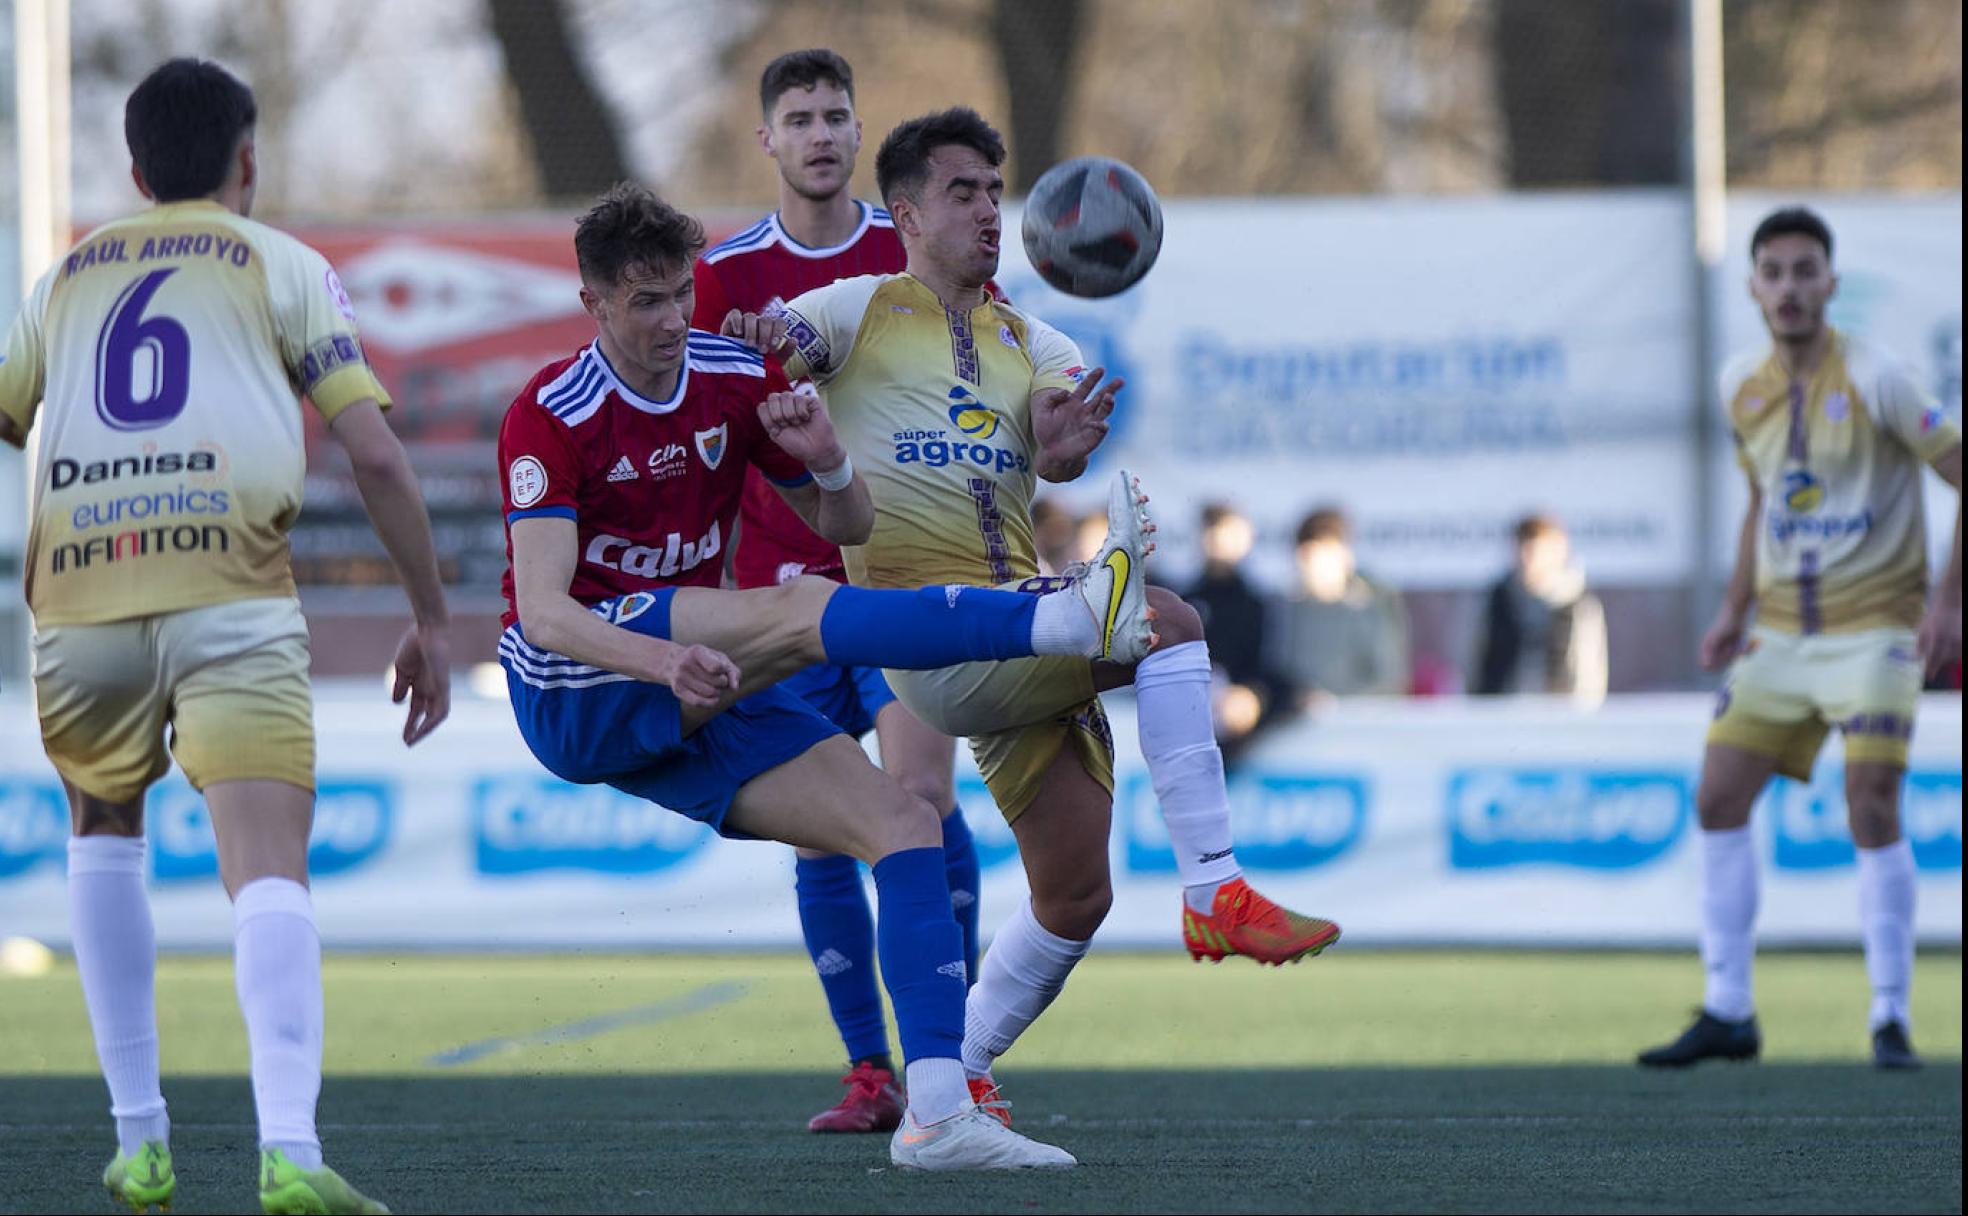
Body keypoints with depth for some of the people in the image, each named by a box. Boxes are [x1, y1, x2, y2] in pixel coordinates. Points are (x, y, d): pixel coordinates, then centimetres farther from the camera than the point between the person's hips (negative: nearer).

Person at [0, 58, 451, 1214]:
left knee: (105, 831, 27)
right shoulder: (282, 265, 16)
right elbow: (377, 454, 7)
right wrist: (431, 621, 14)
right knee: (270, 871, -10)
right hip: (230, 591, -3)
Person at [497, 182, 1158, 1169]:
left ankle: (936, 1111, -17)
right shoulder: (549, 416, -13)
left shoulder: (737, 380, 4)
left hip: (692, 704, 7)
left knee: (902, 822, -9)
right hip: (573, 691, -7)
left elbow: (847, 526, 13)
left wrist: (825, 460, -11)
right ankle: (1075, 619, -41)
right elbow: (544, 608, -23)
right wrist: (665, 661, -41)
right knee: (801, 614, -29)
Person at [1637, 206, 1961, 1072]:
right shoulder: (1743, 387, 6)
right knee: (1719, 801, 0)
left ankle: (1891, 1019, -5)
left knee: (1872, 810, -15)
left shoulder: (1871, 380, -12)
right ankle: (1728, 1014, 7)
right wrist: (1735, 612, 14)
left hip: (1872, 626, -6)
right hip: (1780, 631, 6)